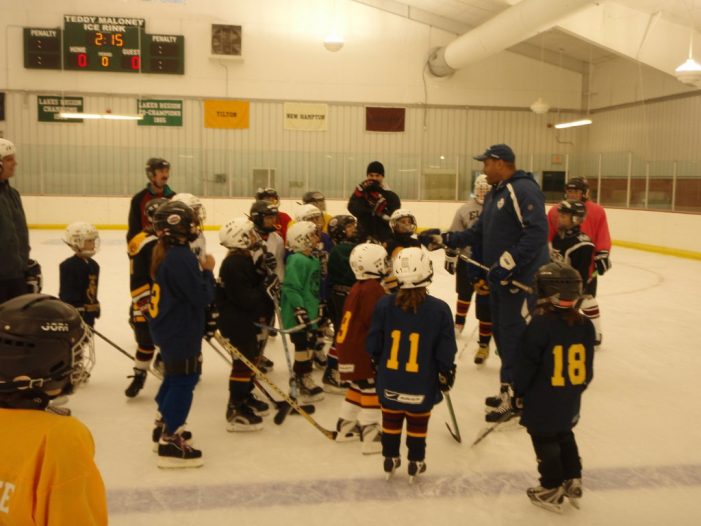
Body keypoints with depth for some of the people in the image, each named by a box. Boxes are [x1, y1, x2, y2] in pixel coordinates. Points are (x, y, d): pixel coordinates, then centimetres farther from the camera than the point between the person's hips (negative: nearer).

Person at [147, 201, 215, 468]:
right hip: (181, 332, -11)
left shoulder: (163, 253, 8)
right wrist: (208, 271, -9)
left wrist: (200, 271, 7)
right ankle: (170, 442, -1)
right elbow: (203, 296, -22)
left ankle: (164, 425, 37)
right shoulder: (182, 258, -24)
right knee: (184, 381, -4)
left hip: (167, 328, 11)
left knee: (174, 376, 23)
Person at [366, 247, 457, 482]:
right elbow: (445, 353, -12)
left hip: (389, 382, 2)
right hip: (421, 385, -2)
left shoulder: (384, 304, -13)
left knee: (391, 420, 21)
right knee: (418, 424, 17)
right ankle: (415, 464, 31)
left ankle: (390, 460, 36)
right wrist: (445, 376, 6)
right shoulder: (439, 309, -17)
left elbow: (373, 344, -5)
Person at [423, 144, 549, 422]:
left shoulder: (523, 190, -16)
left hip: (523, 278, -10)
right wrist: (444, 239, 8)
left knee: (514, 335, -5)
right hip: (500, 277, 10)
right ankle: (511, 389, 29)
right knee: (501, 332, 16)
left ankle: (516, 397, 6)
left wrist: (508, 262, -29)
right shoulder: (494, 195, 16)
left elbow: (537, 232, -26)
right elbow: (478, 233, 16)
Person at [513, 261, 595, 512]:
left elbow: (527, 363, -15)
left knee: (545, 442, 10)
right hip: (570, 402, 6)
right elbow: (587, 367, 5)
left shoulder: (541, 325, -21)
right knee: (565, 436, 25)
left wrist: (519, 390, 0)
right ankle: (573, 481, 31)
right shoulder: (585, 325, -4)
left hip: (543, 402, -6)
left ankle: (552, 489, 20)